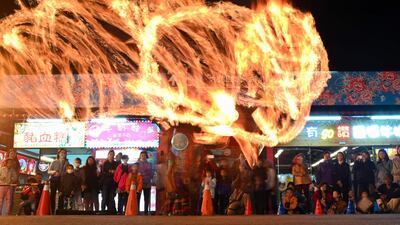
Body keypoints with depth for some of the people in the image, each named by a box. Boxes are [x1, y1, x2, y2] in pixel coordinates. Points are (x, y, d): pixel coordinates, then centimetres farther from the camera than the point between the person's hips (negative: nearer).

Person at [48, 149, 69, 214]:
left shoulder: (67, 163, 10)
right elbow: (49, 171, 8)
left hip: (62, 180, -1)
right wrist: (54, 172, -11)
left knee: (61, 196, -5)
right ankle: (52, 211, 3)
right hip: (53, 180, 1)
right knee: (52, 196, -2)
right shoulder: (54, 162, 11)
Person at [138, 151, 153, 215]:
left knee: (147, 199, 4)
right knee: (138, 198, -5)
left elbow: (151, 174, 8)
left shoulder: (149, 164, 9)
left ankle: (146, 211, 11)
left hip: (147, 184, 2)